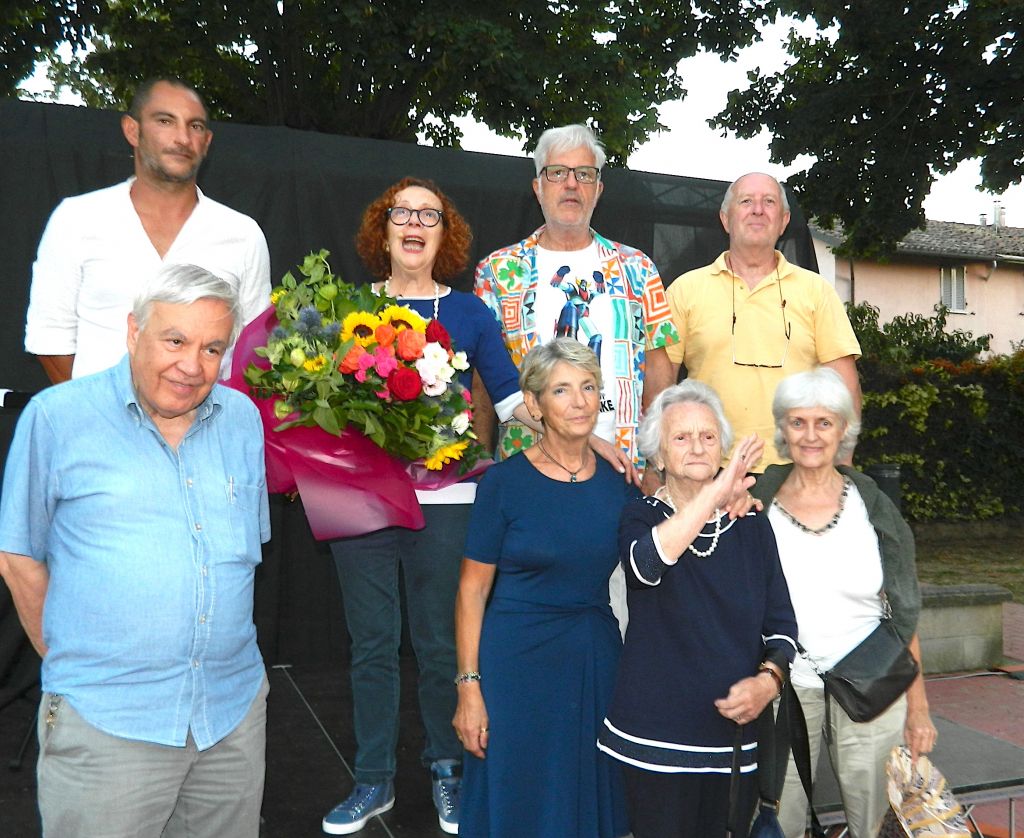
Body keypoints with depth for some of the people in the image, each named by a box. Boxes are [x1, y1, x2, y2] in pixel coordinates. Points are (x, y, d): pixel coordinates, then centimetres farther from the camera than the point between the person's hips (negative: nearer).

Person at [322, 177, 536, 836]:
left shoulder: (469, 313, 5)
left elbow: (513, 397, 1)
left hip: (443, 496, -1)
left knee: (440, 641, 7)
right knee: (373, 642, 10)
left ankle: (448, 772, 28)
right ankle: (374, 781, 26)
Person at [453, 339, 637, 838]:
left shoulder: (619, 480, 1)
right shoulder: (505, 483, -10)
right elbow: (472, 591, -8)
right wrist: (469, 686, -12)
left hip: (596, 658, 4)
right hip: (517, 662, -3)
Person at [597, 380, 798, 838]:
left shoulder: (752, 526, 3)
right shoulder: (641, 517, -4)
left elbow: (782, 626, 5)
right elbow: (644, 564, -28)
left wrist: (769, 679, -14)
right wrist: (713, 496, -36)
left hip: (735, 733, 3)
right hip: (655, 737, -2)